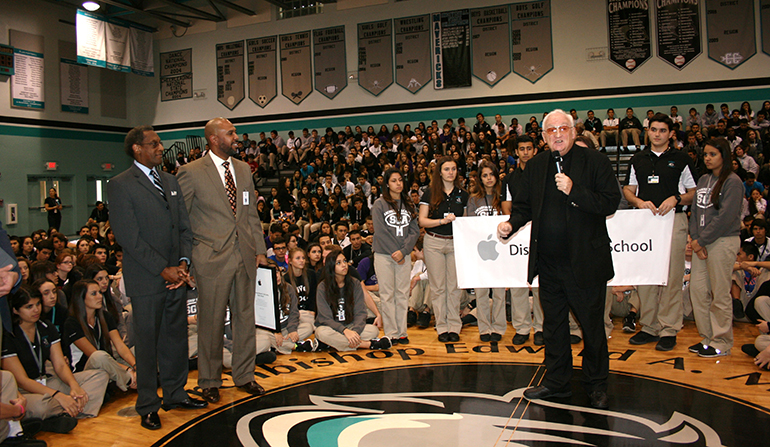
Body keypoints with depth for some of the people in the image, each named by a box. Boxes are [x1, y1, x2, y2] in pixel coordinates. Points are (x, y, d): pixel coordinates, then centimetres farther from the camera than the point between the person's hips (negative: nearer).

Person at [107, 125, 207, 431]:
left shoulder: (170, 181, 14)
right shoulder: (121, 185, -7)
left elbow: (185, 226, 13)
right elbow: (129, 237, -13)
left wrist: (183, 263, -2)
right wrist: (163, 269, -14)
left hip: (175, 276, 6)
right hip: (146, 279, -6)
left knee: (176, 337, 13)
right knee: (147, 342, 4)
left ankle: (175, 394, 28)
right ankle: (148, 406, 18)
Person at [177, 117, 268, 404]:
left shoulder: (243, 169, 12)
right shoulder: (191, 172, -6)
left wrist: (260, 249, 11)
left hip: (245, 256, 5)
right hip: (213, 259, -5)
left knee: (245, 318, 12)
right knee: (211, 323, 5)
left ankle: (244, 375, 27)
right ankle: (209, 381, 23)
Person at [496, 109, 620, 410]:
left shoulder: (594, 161, -4)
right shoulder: (535, 167, 9)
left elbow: (610, 203, -11)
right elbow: (524, 206, 13)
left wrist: (574, 191, -22)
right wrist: (511, 224, -6)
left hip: (585, 263, -4)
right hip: (549, 263, 4)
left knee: (592, 325, 8)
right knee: (553, 325, 15)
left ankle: (596, 385, 25)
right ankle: (556, 381, 29)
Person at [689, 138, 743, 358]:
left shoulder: (732, 182, -7)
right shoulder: (703, 180, 14)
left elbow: (725, 217, -14)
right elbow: (696, 210, 11)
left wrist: (702, 240, -12)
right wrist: (695, 239, -2)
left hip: (723, 241, -7)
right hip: (701, 242, 7)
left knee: (720, 294, -2)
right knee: (697, 288, 6)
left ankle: (721, 342, 10)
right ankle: (707, 337, 18)